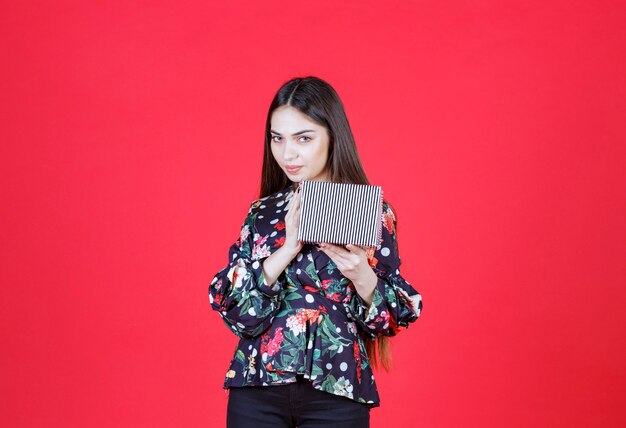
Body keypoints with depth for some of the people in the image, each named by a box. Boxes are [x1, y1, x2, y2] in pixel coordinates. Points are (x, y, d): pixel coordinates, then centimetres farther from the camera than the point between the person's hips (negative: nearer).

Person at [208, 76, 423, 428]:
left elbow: (395, 318, -1)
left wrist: (361, 275, -19)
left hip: (337, 393, -2)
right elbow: (235, 311, -4)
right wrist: (288, 248, -15)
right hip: (258, 389, 2)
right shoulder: (262, 213, 5)